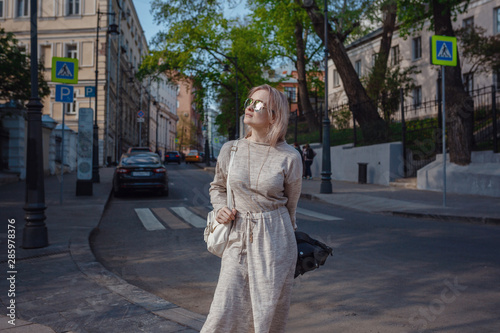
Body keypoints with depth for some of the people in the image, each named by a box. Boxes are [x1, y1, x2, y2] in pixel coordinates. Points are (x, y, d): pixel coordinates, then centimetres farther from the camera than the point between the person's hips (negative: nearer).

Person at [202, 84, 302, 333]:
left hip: (274, 240, -1)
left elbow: (290, 205, 8)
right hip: (237, 239, 2)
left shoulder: (289, 157, -5)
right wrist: (220, 208, 1)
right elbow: (217, 186, 20)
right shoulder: (230, 150, 2)